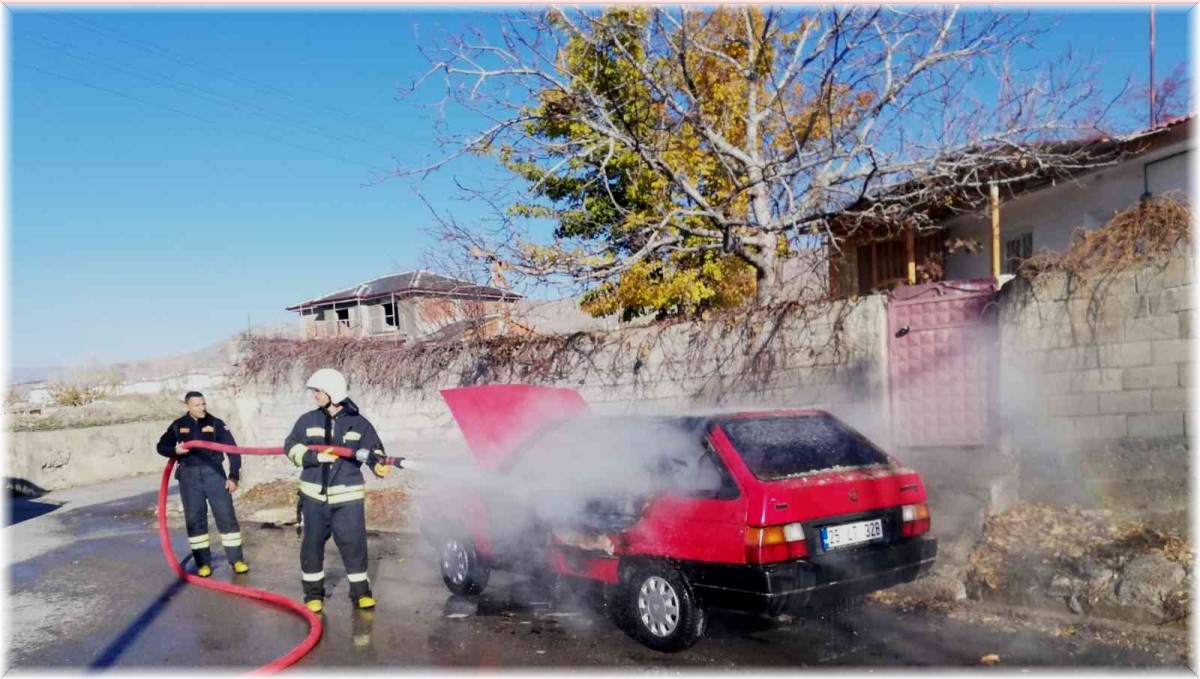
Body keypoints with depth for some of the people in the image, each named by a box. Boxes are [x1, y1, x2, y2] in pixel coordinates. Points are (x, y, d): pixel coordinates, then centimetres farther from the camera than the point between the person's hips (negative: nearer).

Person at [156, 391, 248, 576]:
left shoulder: (216, 424, -1)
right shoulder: (178, 426, 5)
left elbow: (232, 449, -2)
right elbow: (161, 446, 13)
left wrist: (234, 476, -7)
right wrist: (175, 451, -10)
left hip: (214, 473, -2)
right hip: (189, 477, 2)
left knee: (226, 516, -2)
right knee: (195, 520, 5)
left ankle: (237, 559, 7)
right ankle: (203, 563, 14)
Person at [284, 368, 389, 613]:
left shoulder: (359, 423, 0)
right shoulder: (307, 421, 4)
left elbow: (374, 451, 0)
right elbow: (291, 447, 2)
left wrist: (380, 465, -23)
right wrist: (316, 456, -14)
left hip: (347, 496, -2)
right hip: (314, 495, 2)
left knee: (354, 543, -3)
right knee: (312, 543, 8)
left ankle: (361, 591, 12)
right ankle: (313, 593, 23)